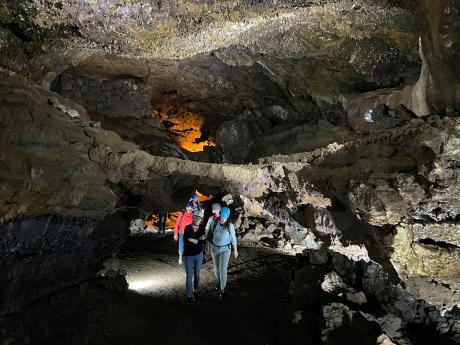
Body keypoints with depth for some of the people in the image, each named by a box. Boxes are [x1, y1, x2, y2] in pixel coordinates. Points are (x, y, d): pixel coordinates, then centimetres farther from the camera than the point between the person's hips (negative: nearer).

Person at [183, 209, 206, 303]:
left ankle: (195, 291, 36)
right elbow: (186, 241, -22)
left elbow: (203, 242, -12)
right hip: (188, 256, -3)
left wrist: (194, 240, -23)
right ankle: (189, 295, 12)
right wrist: (198, 240, -22)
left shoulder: (202, 229, -5)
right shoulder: (187, 228, -13)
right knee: (189, 276, 0)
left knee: (197, 274, 16)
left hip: (198, 255, 3)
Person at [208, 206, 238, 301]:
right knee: (216, 267, 20)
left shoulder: (230, 225, -19)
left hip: (225, 249, -3)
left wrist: (235, 250, 0)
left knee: (223, 269, -7)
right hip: (214, 248, 3)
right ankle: (218, 280, 49)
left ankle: (222, 290, 5)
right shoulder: (214, 223, -14)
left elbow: (233, 238, -7)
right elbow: (209, 234, -1)